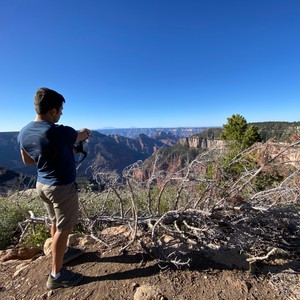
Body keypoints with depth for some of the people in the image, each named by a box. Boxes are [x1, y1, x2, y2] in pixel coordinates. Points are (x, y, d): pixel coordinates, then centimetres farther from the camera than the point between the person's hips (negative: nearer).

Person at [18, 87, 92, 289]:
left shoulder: (23, 133, -2)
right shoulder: (59, 132, -26)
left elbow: (27, 161, 11)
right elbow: (81, 136, -4)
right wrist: (85, 132, 19)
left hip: (42, 184, 8)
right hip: (62, 187, -8)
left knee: (56, 223, 24)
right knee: (63, 228, 8)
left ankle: (64, 252, 46)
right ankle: (57, 275, 25)